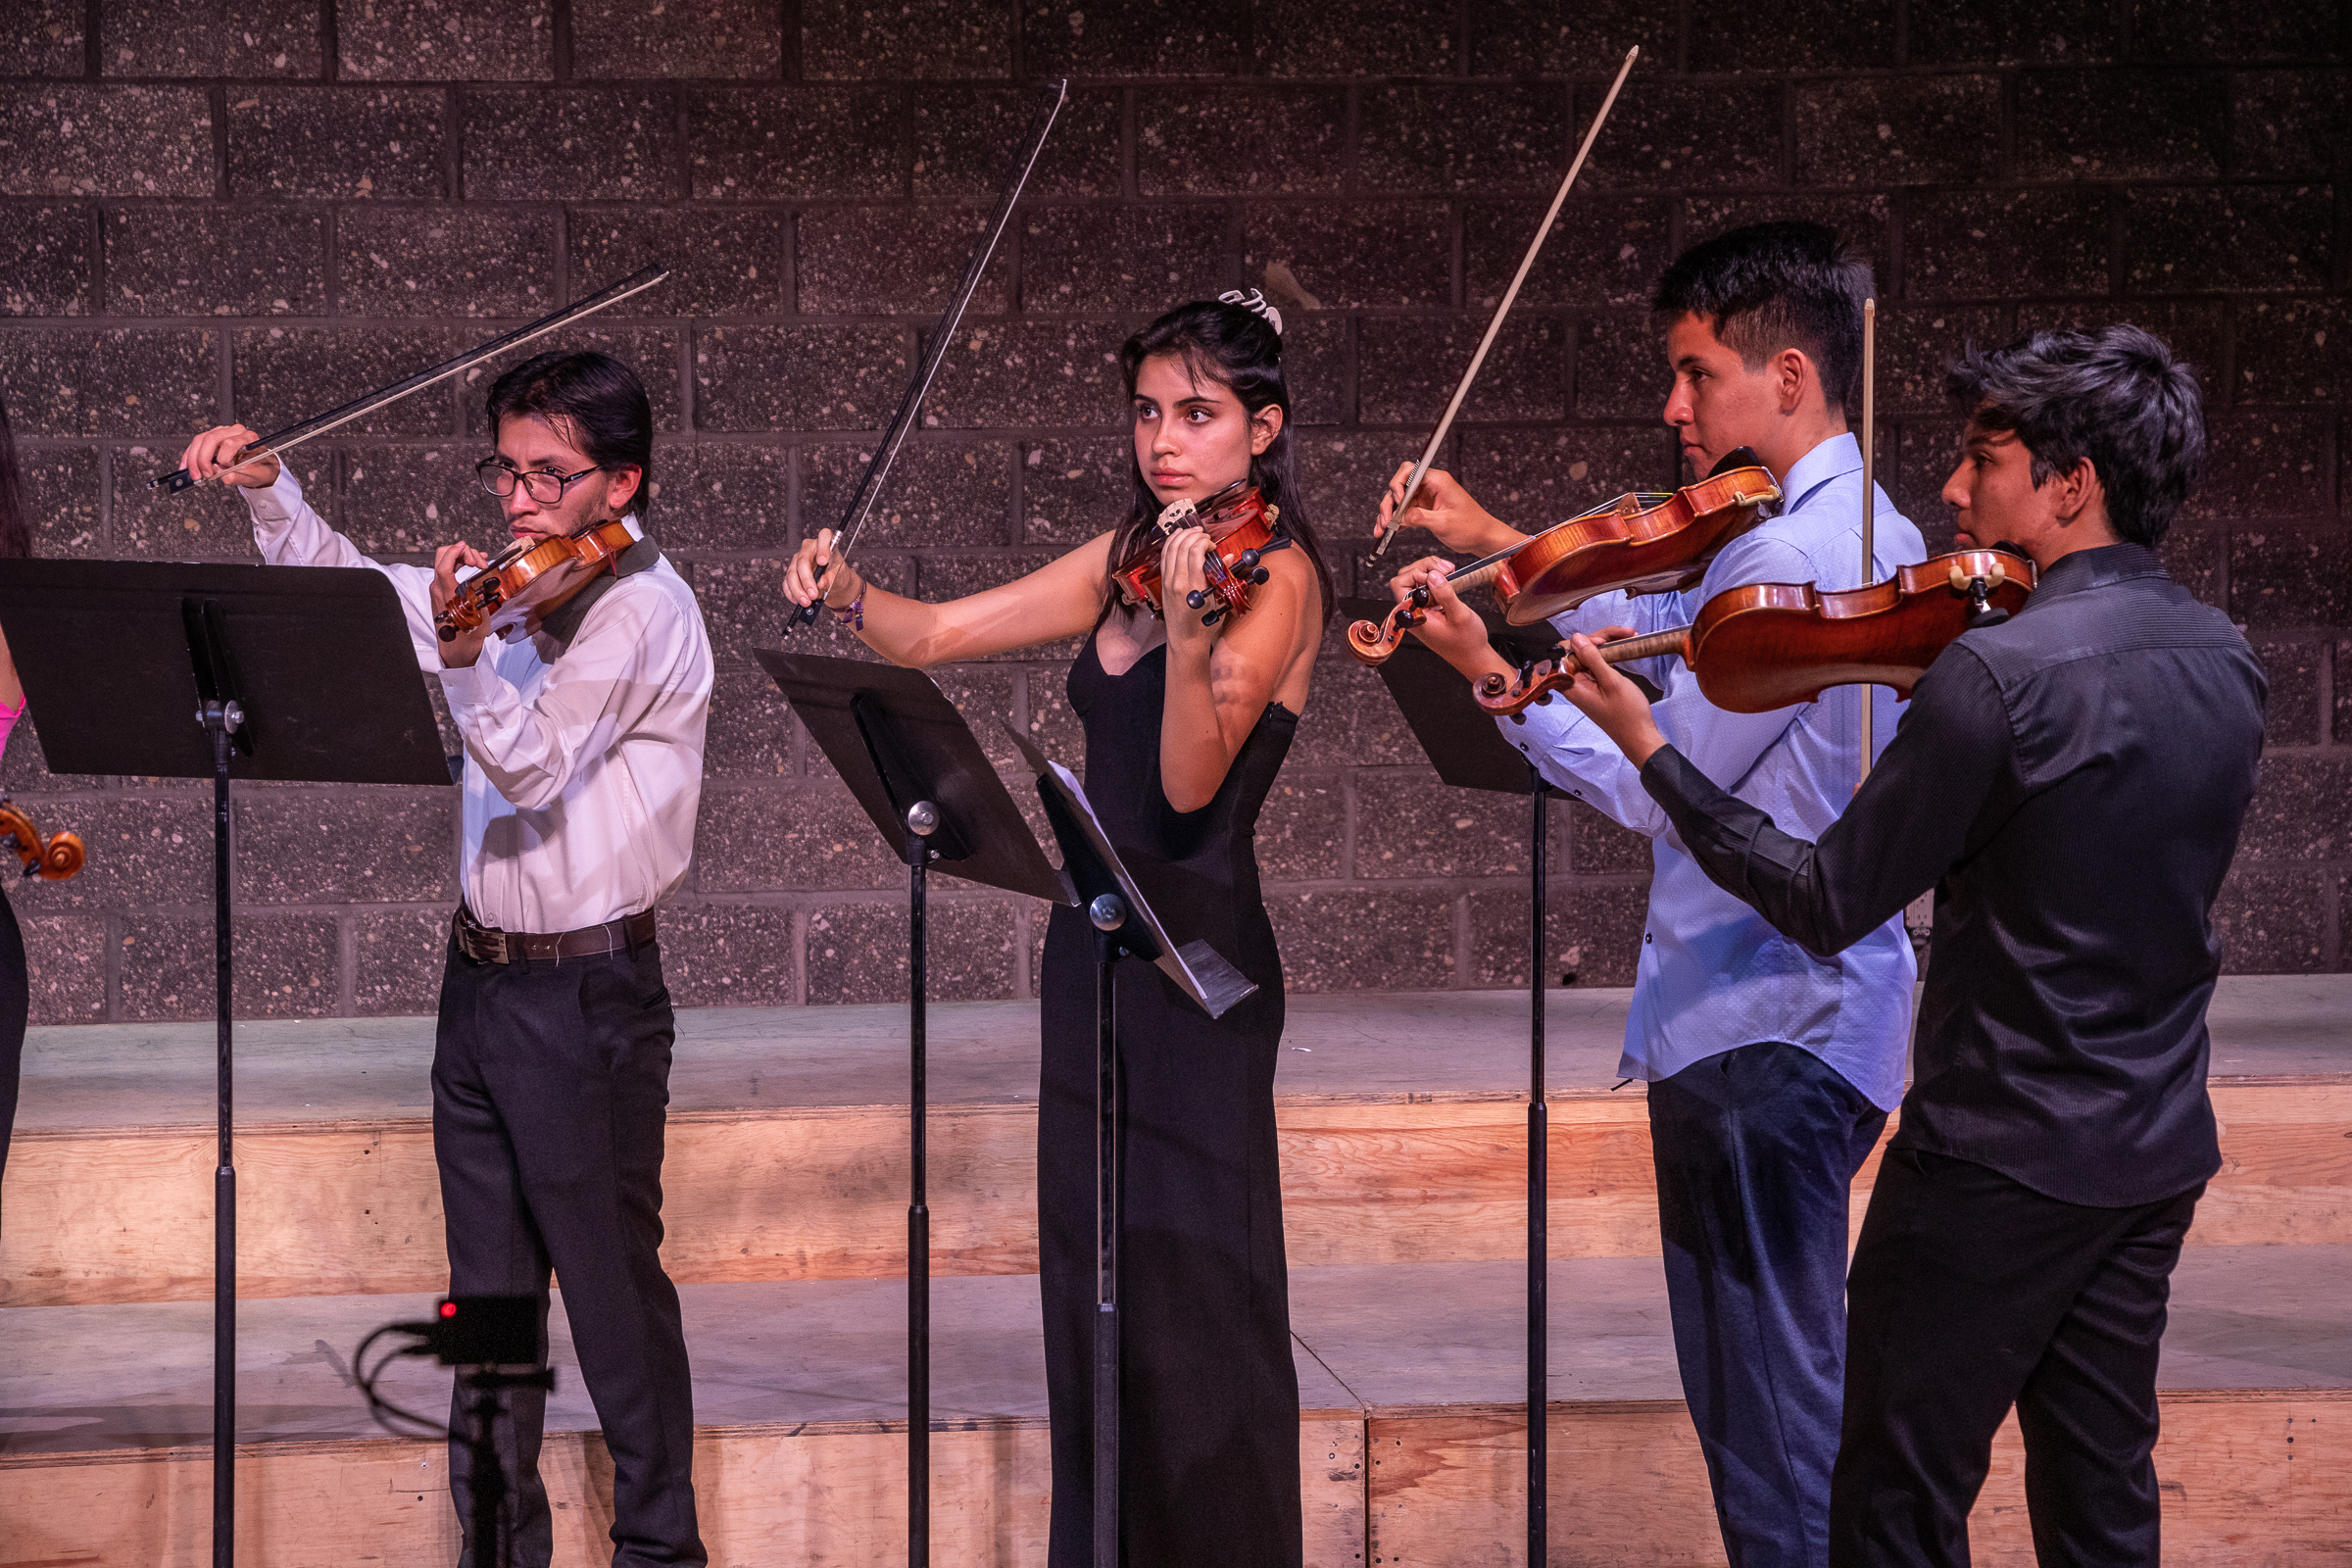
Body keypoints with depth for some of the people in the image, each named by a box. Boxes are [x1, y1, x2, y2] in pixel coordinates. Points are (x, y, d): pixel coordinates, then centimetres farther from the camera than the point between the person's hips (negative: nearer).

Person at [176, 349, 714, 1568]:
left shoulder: (641, 606, -14)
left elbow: (534, 765, -25)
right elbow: (347, 585, 19)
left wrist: (466, 658, -40)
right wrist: (268, 491, 4)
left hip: (587, 992, -8)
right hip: (483, 977, 8)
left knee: (612, 1282, 0)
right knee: (488, 1284, 13)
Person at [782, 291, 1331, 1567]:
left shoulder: (1277, 575, -10)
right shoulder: (1128, 558, 12)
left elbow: (1190, 783, -20)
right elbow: (938, 635, 13)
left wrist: (1189, 626, -34)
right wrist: (850, 593, -7)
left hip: (1197, 966, -8)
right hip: (1097, 948, 8)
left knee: (1191, 1301, -7)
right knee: (1094, 1287, 11)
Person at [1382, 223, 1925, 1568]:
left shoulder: (1792, 557, -20)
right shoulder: (1869, 533, 12)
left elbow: (1657, 787, -16)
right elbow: (1671, 630, 26)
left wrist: (1492, 674, -7)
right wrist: (1497, 542, 21)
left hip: (1757, 1032, -10)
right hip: (1822, 1010, 10)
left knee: (1769, 1419, -5)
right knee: (1785, 1399, 18)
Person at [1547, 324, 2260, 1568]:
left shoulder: (1999, 673, -20)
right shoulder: (2223, 661, 4)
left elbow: (1827, 906, -15)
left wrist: (1650, 753, -7)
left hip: (1996, 1161, -8)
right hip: (2159, 1152, 8)